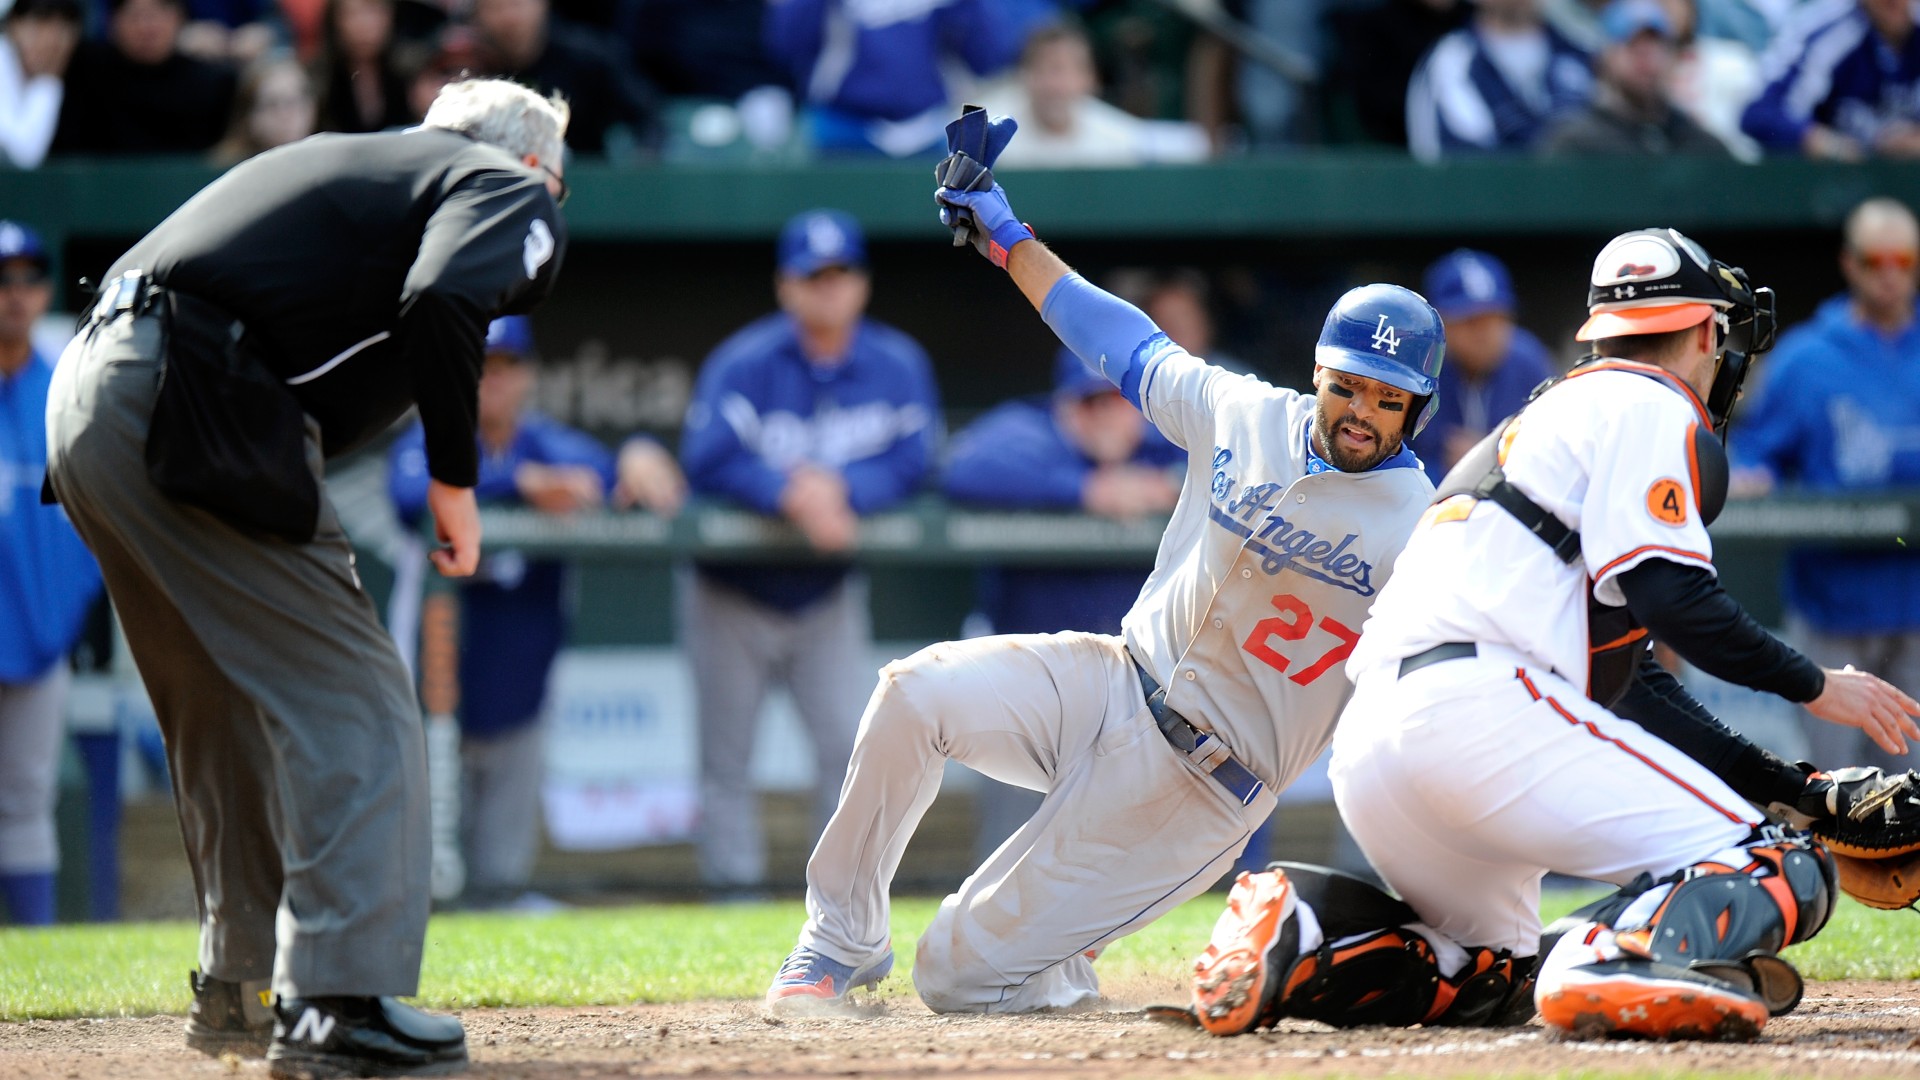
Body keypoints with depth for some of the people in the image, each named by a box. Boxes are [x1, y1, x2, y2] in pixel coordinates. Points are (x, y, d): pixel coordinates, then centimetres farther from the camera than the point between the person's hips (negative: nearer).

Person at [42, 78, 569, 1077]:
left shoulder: (359, 162, 31)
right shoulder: (509, 189, 7)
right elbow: (441, 301, -14)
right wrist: (455, 479, -9)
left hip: (85, 395, 9)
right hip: (190, 415, -9)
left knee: (224, 706, 22)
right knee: (354, 704, -4)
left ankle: (236, 986, 30)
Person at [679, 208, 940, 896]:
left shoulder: (897, 365, -5)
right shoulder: (744, 362, -15)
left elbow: (913, 462, -11)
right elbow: (707, 459, -26)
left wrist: (840, 488, -28)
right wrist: (792, 497, -37)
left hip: (829, 597, 2)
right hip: (735, 593, -2)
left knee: (851, 746, -3)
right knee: (726, 756, 0)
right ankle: (734, 885, 4)